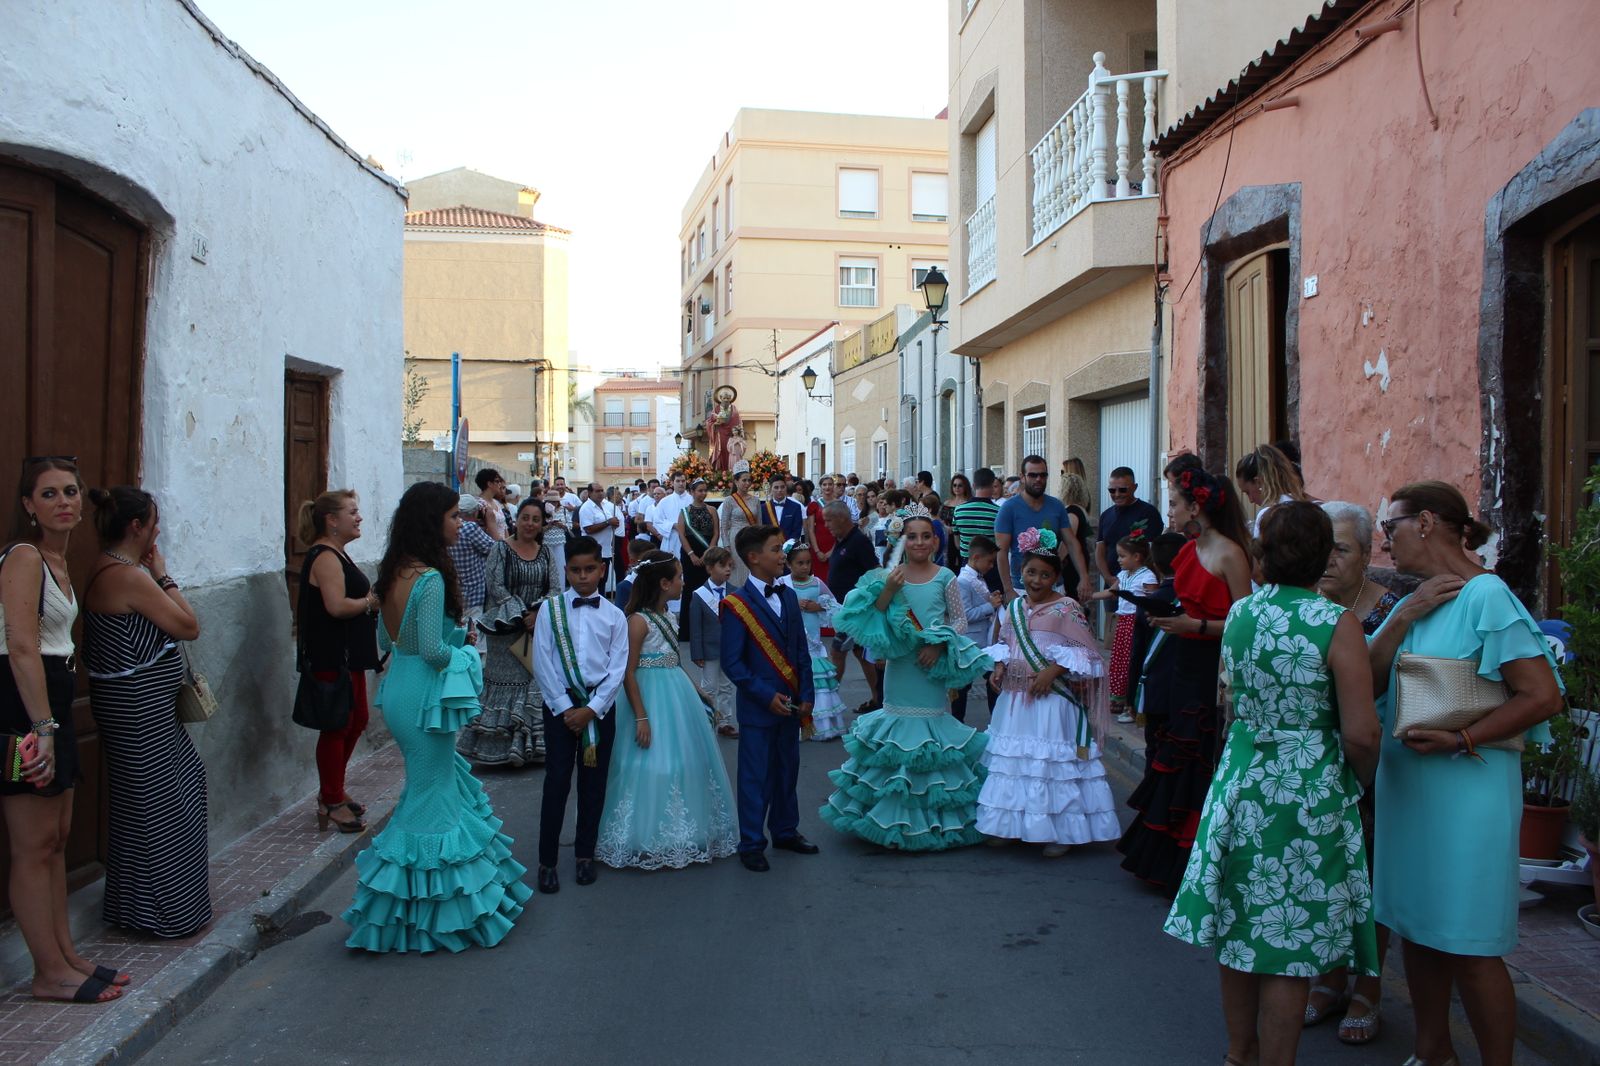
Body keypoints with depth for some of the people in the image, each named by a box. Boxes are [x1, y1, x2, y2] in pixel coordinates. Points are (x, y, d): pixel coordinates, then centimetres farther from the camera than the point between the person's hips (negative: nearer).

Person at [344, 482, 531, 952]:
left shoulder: (395, 571, 5)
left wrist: (456, 634, 12)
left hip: (400, 688, 9)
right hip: (424, 696, -9)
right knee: (432, 797, 3)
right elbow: (432, 649, -25)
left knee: (446, 781, 21)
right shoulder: (431, 578, -22)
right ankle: (426, 908, 15)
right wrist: (464, 646, -5)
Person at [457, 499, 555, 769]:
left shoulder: (545, 552, 8)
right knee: (507, 683, -1)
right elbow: (496, 587, -10)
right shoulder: (502, 549, -4)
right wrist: (521, 616, -16)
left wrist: (537, 612, -14)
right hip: (507, 628, -4)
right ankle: (502, 748, 7)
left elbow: (553, 588, 4)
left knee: (537, 683, 4)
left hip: (538, 627, 4)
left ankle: (532, 745, 13)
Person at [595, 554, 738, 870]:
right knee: (654, 768, -2)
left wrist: (696, 691, 18)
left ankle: (679, 838, 27)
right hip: (652, 698, -9)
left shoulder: (665, 616, 9)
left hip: (676, 695, 9)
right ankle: (653, 844, 12)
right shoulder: (638, 620, -16)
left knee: (686, 762, 14)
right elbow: (628, 673, -17)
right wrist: (641, 717, -20)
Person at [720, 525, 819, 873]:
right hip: (758, 706, -6)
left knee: (787, 771, 17)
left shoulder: (788, 597, 7)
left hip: (790, 704, 6)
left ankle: (785, 831, 33)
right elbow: (732, 662, -14)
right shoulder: (737, 605, -12)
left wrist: (805, 695, 1)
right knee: (755, 777, 3)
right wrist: (766, 695, -18)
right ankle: (751, 844, 16)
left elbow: (801, 651, 9)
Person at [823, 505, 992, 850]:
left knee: (935, 723, 2)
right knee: (898, 727, 6)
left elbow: (960, 619, 2)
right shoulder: (892, 575, 1)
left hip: (932, 665, -1)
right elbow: (874, 619, -3)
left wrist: (939, 644, -12)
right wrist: (887, 590, -17)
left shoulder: (944, 577, -3)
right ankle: (897, 815, 19)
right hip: (900, 664, 1)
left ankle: (935, 815, 16)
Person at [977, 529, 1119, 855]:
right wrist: (999, 666, 1)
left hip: (1051, 700, -6)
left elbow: (1084, 653, -10)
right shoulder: (1014, 607, 10)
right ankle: (1011, 825, 25)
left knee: (1052, 762, -3)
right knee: (1013, 759, 12)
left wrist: (1053, 671, -18)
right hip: (1015, 699, 6)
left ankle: (1059, 832, 10)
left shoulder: (1066, 609, -9)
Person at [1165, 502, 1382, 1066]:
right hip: (1308, 795, -5)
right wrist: (1361, 780, 3)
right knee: (1290, 948, 5)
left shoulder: (1238, 613, 1)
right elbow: (1361, 733, -17)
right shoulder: (1336, 623, -14)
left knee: (1239, 932, 17)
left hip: (1241, 784, 5)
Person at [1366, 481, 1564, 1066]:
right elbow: (1368, 683, 2)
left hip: (1466, 789, -8)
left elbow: (1543, 695, -18)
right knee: (1417, 929, 16)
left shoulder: (1484, 594, -13)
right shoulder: (1414, 601, 11)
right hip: (1406, 786, 8)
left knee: (1468, 946, 0)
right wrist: (1405, 617, -9)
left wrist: (1461, 740, -21)